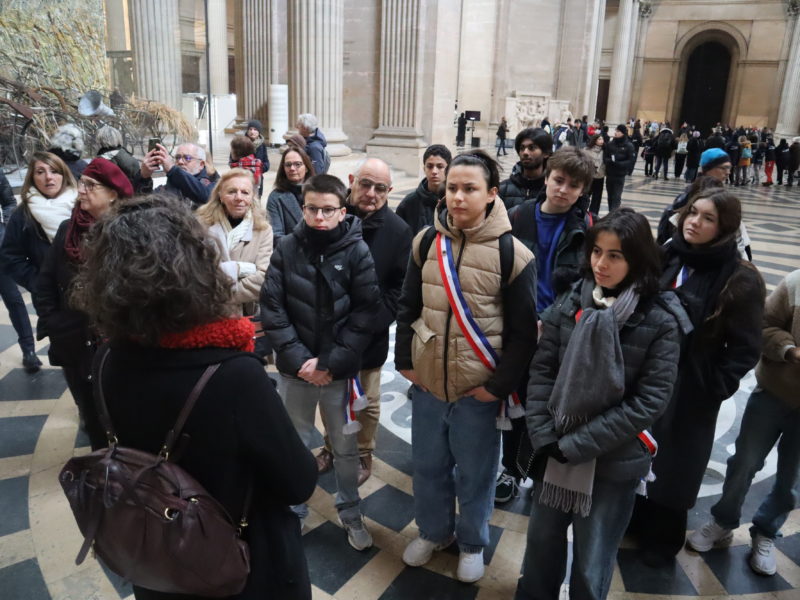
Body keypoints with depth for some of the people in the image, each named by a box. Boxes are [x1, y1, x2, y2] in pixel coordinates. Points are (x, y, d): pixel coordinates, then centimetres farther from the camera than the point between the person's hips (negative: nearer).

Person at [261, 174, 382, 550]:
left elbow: (366, 311, -8)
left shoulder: (357, 251, -7)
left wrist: (331, 361, -13)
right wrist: (298, 357, -13)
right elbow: (272, 308, -5)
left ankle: (350, 512, 36)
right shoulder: (287, 248, -5)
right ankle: (293, 511, 37)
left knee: (345, 446, 14)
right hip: (295, 368, 1)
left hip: (340, 370, -1)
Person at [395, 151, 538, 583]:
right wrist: (404, 360, 4)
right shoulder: (426, 242, 0)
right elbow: (408, 307, 9)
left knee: (474, 472, 14)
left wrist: (500, 384, -11)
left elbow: (523, 332, -9)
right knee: (427, 465, 20)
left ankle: (472, 543, 40)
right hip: (426, 383, 4)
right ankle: (433, 532, 45)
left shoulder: (512, 253, -12)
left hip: (479, 390, -3)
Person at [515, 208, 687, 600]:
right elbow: (541, 371, -1)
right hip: (554, 452, 3)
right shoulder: (569, 303, -3)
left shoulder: (661, 321, -12)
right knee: (541, 541, 22)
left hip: (614, 461, -3)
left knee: (590, 569, 13)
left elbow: (649, 402, -15)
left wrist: (576, 444, -17)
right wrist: (544, 435, -12)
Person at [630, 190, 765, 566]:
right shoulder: (667, 258, 0)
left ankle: (661, 539, 35)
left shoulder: (739, 279, -14)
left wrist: (713, 388, -13)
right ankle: (634, 518, 41)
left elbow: (745, 349, -11)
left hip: (691, 390, -4)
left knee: (675, 464, 13)